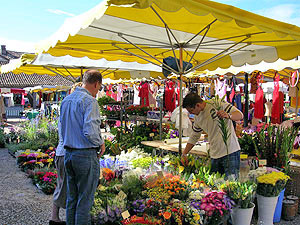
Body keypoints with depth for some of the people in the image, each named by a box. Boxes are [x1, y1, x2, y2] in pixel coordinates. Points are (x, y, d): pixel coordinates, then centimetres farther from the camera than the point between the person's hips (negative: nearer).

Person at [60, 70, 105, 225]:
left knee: (71, 199, 18)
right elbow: (90, 131, -24)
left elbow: (62, 127, 16)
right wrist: (101, 144, -7)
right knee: (85, 200, 4)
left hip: (68, 153, 8)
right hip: (86, 155, -8)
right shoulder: (89, 101, -15)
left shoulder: (66, 100, 11)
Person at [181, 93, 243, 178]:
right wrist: (184, 154, 16)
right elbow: (194, 137, 20)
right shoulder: (197, 118, 10)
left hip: (230, 152, -6)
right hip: (214, 155, 6)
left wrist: (228, 115, -34)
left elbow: (240, 115, -12)